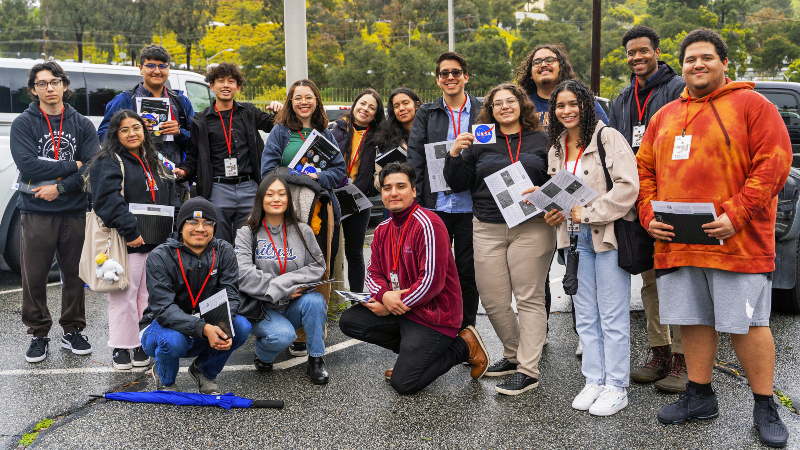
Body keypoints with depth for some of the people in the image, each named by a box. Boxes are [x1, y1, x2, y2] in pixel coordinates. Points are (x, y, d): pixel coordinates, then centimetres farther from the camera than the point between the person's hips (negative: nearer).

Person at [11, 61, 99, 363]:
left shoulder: (82, 125, 7)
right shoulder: (23, 124, 2)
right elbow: (28, 166, -11)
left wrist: (59, 187, -12)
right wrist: (71, 165, -8)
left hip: (75, 213, 2)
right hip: (36, 213, -1)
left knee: (75, 275, 9)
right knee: (34, 278, 2)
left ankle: (73, 331, 23)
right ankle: (39, 335, 17)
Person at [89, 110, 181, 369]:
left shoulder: (154, 163, 18)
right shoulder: (109, 162, -5)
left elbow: (171, 200, 19)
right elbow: (108, 201, -18)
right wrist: (130, 232, -24)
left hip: (155, 242, 6)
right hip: (127, 244, -6)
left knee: (149, 296, 11)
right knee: (124, 297, 0)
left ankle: (144, 344, 22)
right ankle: (120, 348, 12)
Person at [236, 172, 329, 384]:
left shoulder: (303, 231, 6)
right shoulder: (247, 233, -2)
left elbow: (317, 266, -1)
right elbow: (244, 276, -14)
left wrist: (283, 282, -16)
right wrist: (285, 290, -18)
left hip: (294, 307, 3)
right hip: (261, 309, -3)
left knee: (315, 301, -30)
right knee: (283, 336, -32)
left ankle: (316, 360, -9)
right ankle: (263, 353, 6)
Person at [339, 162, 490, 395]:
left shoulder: (428, 224, -18)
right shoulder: (382, 230, 9)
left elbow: (432, 281, -23)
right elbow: (374, 273, 10)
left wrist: (392, 307, -16)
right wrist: (385, 295, -15)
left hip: (433, 314, -8)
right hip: (395, 307, 8)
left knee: (403, 383, -12)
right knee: (349, 321, -4)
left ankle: (464, 346, 5)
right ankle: (412, 349, 8)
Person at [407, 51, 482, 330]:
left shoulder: (482, 112, 6)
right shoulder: (426, 114, 9)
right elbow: (415, 158, 5)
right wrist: (415, 199, -4)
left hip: (470, 205, 0)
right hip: (435, 205, 1)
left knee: (468, 272, 7)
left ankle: (465, 330, 20)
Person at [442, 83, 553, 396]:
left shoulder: (542, 140, 8)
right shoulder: (480, 143, 13)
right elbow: (457, 184, 9)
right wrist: (455, 155, -6)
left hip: (531, 228, -2)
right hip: (488, 229, 3)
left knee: (529, 298, -2)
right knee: (493, 301, 4)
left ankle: (528, 369, 5)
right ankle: (513, 354, 26)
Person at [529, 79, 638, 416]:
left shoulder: (608, 137, -8)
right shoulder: (556, 148, 14)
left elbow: (628, 186, -17)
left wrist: (588, 212, -17)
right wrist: (552, 212, 4)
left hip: (608, 235, -7)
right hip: (576, 237, 7)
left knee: (613, 316, -1)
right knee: (585, 316, 12)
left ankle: (617, 388, 10)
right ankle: (594, 381, 23)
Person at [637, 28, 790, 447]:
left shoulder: (751, 105, 1)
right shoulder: (664, 117, 17)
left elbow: (774, 162, -8)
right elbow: (645, 170, 18)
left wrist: (736, 215, -16)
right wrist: (649, 215, 2)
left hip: (737, 241, -5)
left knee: (747, 325, 0)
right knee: (693, 320, 12)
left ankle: (765, 407, 15)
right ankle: (700, 397, 26)